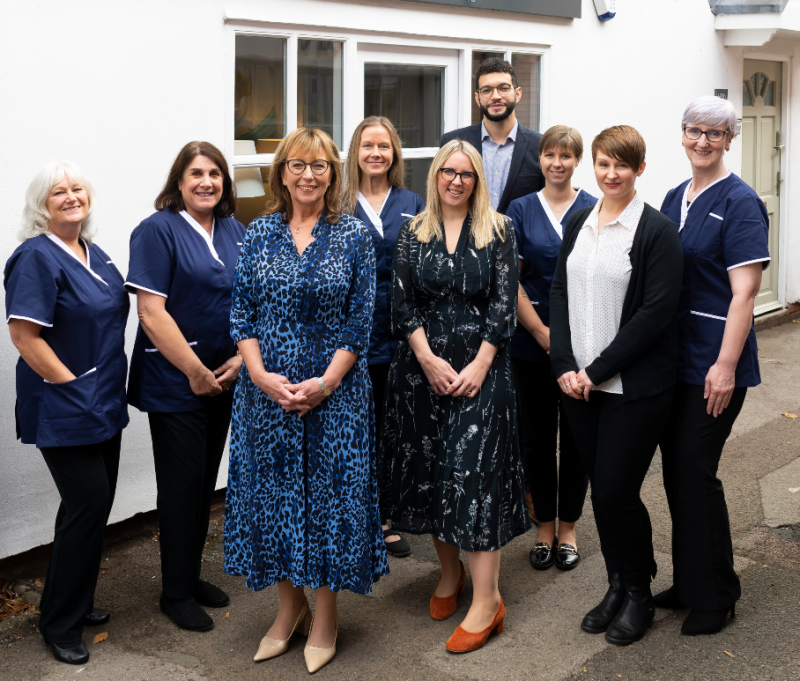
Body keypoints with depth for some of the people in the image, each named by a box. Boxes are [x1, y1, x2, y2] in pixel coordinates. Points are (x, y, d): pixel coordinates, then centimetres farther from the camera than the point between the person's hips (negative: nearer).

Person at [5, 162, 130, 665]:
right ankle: (60, 624, 10)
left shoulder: (95, 254, 11)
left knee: (96, 503, 13)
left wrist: (108, 390, 14)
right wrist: (73, 385, -17)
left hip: (103, 405, 8)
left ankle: (78, 603, 29)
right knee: (88, 502, -5)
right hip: (64, 410, -8)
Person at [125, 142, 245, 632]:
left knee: (206, 481, 14)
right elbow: (152, 314, -17)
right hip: (174, 383, -6)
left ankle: (193, 575, 29)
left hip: (224, 381, 6)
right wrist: (196, 372, -16)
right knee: (182, 484, 1)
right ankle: (176, 592, 15)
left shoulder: (236, 232, 8)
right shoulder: (158, 231, -10)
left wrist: (241, 357, -3)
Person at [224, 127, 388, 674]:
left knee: (330, 489, 3)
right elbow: (242, 310, 3)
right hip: (267, 388, 3)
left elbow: (360, 319, -4)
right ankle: (290, 606, 26)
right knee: (271, 490, 8)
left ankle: (325, 614, 20)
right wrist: (260, 374, -11)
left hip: (335, 388, -2)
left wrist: (326, 381, -14)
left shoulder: (354, 235, -2)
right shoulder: (260, 233, 5)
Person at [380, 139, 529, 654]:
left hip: (480, 367, -3)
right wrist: (429, 361, -10)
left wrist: (478, 366, -12)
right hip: (422, 368, 3)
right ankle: (450, 570, 26)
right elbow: (402, 303, 2)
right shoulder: (414, 234, 8)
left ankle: (486, 600, -7)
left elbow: (505, 302, -3)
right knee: (428, 469, 7)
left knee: (475, 471, -8)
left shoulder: (498, 231, 2)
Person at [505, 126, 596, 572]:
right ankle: (545, 529, 21)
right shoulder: (522, 210, 5)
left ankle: (568, 529, 19)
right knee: (537, 435, 7)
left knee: (576, 434, 5)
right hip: (532, 341, 1)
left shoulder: (594, 210, 2)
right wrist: (541, 331, -8)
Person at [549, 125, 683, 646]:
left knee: (616, 493, -3)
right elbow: (560, 292, 9)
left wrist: (597, 369, -14)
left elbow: (656, 312, -14)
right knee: (602, 490, 11)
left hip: (635, 386, -5)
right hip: (581, 384, 5)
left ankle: (639, 594, 19)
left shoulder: (658, 231, -9)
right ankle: (618, 585, 29)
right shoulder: (579, 224, 10)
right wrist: (565, 365, -4)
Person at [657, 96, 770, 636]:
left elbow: (744, 291, -16)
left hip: (713, 362, -7)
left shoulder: (740, 203, -10)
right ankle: (688, 583, 27)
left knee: (696, 471, -3)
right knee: (676, 467, 12)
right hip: (672, 354, 7)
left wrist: (726, 364, -21)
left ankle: (716, 595, 13)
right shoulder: (675, 198, 12)